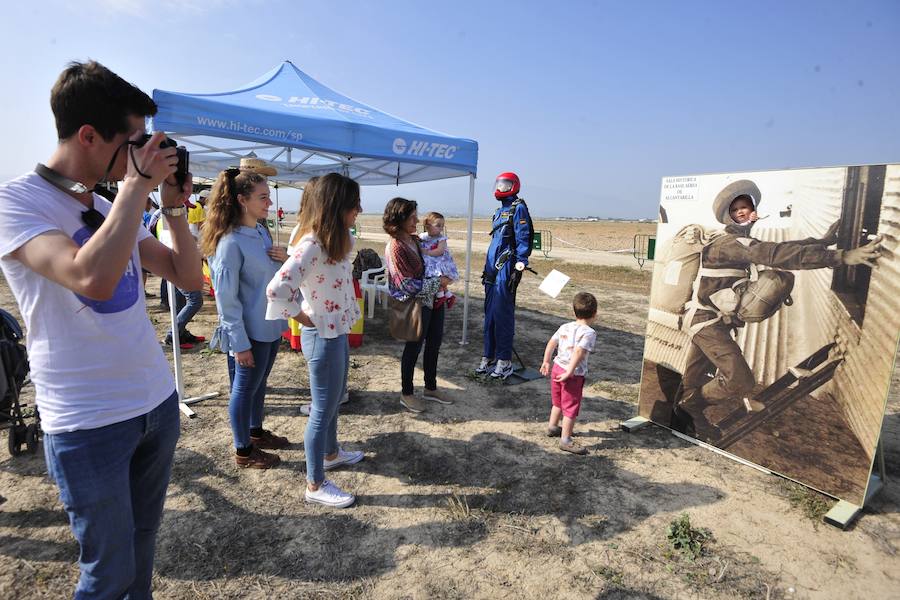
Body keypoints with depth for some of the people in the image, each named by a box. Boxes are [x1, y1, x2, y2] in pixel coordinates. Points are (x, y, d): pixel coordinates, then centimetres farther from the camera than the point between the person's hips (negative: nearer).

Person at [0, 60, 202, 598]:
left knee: (143, 541, 20)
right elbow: (93, 278, -33)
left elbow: (189, 277, 10)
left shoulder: (110, 209, 8)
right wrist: (138, 185, -22)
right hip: (89, 423, -6)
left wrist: (175, 207, -1)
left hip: (158, 402, 6)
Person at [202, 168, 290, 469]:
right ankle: (243, 450, 26)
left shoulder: (261, 232, 5)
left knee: (259, 383, 22)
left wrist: (285, 259, -5)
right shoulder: (231, 242, -20)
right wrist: (239, 343, -18)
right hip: (250, 332, -8)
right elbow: (226, 299, -19)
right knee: (245, 388, 9)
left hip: (271, 327, 8)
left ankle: (256, 432, 42)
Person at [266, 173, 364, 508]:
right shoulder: (312, 245, -25)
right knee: (322, 410, 4)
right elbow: (277, 289, -34)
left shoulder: (336, 240, 5)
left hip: (338, 333, 10)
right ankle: (315, 485, 23)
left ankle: (331, 453, 49)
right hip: (323, 338, -10)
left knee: (335, 398, 26)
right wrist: (307, 320, -21)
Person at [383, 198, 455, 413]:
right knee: (414, 347, 4)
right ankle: (406, 394, 23)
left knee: (435, 343, 15)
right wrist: (438, 282, -15)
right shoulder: (395, 247, -19)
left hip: (434, 298, 8)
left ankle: (431, 388, 32)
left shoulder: (416, 239, 7)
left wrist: (443, 281, 6)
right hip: (416, 303, -8)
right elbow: (408, 285, -21)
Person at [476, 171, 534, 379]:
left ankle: (504, 361, 2)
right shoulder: (500, 211, 21)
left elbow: (523, 239, -12)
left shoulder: (518, 208, -5)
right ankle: (489, 357, 19)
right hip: (492, 269, 9)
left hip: (506, 269, -9)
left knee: (503, 314, -6)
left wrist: (519, 267, -19)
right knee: (489, 313, 10)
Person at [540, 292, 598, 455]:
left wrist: (546, 362, 17)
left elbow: (551, 344, 9)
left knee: (557, 401, 25)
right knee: (571, 407, 4)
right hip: (574, 374, -7)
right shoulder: (589, 333, -15)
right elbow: (579, 352, -27)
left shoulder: (564, 327, 6)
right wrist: (570, 372, -26)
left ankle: (552, 427, 42)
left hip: (557, 367, 7)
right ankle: (565, 440, 10)